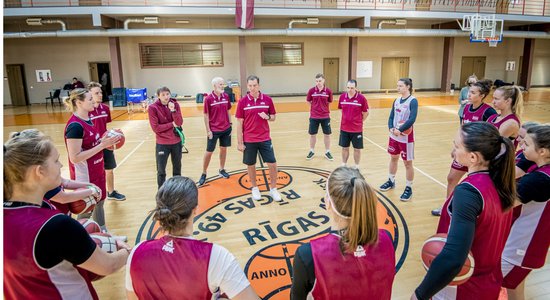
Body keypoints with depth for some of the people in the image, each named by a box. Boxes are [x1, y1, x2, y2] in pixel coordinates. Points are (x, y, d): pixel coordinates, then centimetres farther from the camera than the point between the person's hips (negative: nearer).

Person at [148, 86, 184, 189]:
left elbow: (179, 123, -10)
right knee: (161, 171, 3)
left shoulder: (175, 104, -2)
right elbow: (155, 128, -14)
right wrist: (172, 124, -13)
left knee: (177, 168, 15)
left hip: (176, 142, 3)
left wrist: (173, 110, -23)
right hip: (162, 143, -3)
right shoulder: (153, 108, -11)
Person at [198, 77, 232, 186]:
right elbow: (206, 115, -8)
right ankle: (204, 174, 18)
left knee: (224, 149, 14)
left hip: (226, 129, 4)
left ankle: (222, 169, 31)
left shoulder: (226, 96, 1)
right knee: (209, 152, 4)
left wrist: (230, 124, 8)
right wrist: (208, 130, -10)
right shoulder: (208, 99, -12)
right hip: (214, 130, -4)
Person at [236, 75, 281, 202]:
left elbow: (273, 117, 9)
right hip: (249, 140, -1)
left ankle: (273, 189, 19)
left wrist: (267, 117, -16)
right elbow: (239, 123, -3)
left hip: (265, 139, 1)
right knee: (251, 165, 10)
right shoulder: (243, 101, -6)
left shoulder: (267, 99, -2)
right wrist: (240, 142, -5)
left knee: (272, 164, 0)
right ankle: (254, 188, 31)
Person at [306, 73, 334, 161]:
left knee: (327, 134, 7)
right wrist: (315, 108, 7)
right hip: (314, 116, 0)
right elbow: (308, 102, 7)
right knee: (312, 134, 9)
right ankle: (312, 151, 27)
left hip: (325, 116, 0)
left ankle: (327, 152, 23)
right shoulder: (311, 90, -7)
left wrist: (324, 109, 6)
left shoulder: (328, 91, -7)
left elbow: (329, 103, 6)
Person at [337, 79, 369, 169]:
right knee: (344, 148, 13)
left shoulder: (361, 98, -13)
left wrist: (359, 122, 2)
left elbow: (366, 112, -3)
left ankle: (356, 167, 24)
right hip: (344, 128, 3)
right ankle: (344, 165, 29)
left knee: (357, 149, 9)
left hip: (357, 129, -3)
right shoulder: (342, 97, -2)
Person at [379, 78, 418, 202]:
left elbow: (412, 119, -23)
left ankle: (409, 188, 17)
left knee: (407, 163, 4)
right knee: (393, 158, 20)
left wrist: (399, 130, -22)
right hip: (394, 136, 7)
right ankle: (391, 181, 38)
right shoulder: (397, 100, 5)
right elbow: (391, 116, 5)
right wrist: (391, 128, -13)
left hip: (406, 137, -6)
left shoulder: (413, 101, -14)